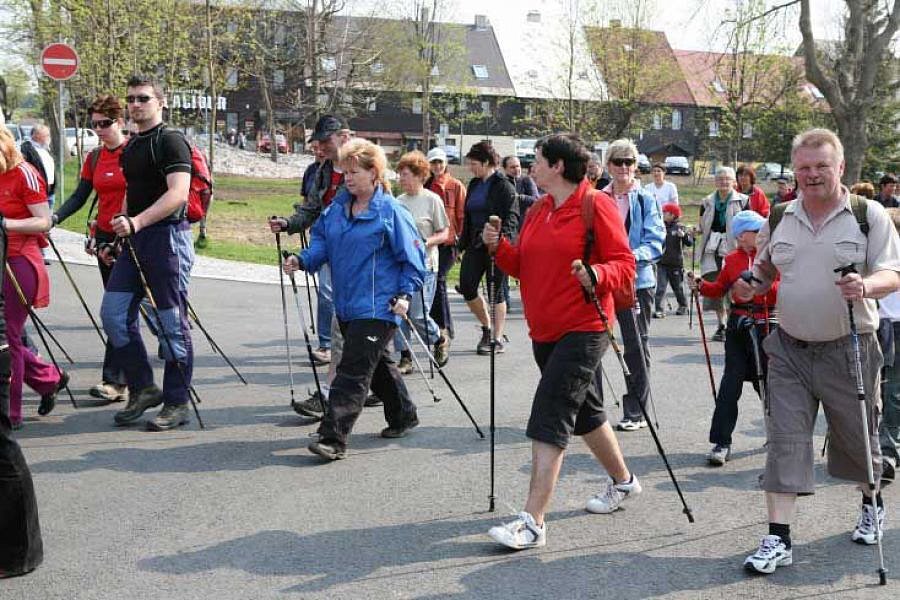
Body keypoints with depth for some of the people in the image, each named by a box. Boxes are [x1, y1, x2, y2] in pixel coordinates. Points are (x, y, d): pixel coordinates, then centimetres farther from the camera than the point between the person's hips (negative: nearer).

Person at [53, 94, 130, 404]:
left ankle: (113, 379, -9)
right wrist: (54, 217, -6)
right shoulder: (94, 158, 12)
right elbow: (79, 196, 11)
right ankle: (129, 377, 17)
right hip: (105, 238, 7)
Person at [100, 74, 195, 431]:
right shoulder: (131, 147, 18)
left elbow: (177, 194, -21)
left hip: (167, 237, -9)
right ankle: (142, 388, 15)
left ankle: (177, 403, 7)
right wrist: (122, 229, 19)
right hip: (134, 240, 9)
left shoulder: (170, 141, -9)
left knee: (170, 322, -2)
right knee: (113, 313, 3)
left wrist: (136, 222, -29)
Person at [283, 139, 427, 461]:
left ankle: (333, 438, -13)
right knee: (378, 364, 21)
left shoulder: (391, 212, -11)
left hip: (377, 307, -7)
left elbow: (413, 257, -7)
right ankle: (403, 416, 39)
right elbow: (322, 242, 13)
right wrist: (302, 259, -6)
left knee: (353, 371, -12)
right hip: (346, 305, 8)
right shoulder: (336, 208, 8)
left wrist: (404, 294, -15)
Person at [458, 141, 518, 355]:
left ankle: (497, 338, 9)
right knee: (466, 288, 1)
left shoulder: (503, 186, -8)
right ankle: (487, 329, 21)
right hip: (475, 244, 7)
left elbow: (511, 217, -12)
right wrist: (463, 242, 17)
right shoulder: (474, 185, 14)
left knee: (497, 292, 0)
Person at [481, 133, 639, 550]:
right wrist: (499, 247, -2)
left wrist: (598, 275, -30)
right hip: (543, 330, 8)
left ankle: (532, 522, -13)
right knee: (583, 411, 21)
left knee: (549, 418, -14)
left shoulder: (596, 205, -9)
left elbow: (624, 264, -11)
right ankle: (622, 481, 42)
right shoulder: (537, 210, 13)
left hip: (583, 330, -8)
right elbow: (524, 267, 15)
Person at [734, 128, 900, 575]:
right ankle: (778, 538, -2)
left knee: (857, 437, 13)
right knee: (784, 440, -5)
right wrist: (750, 288, -4)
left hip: (849, 350, -2)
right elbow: (765, 273, 19)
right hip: (789, 349, 2)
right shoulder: (778, 220, 7)